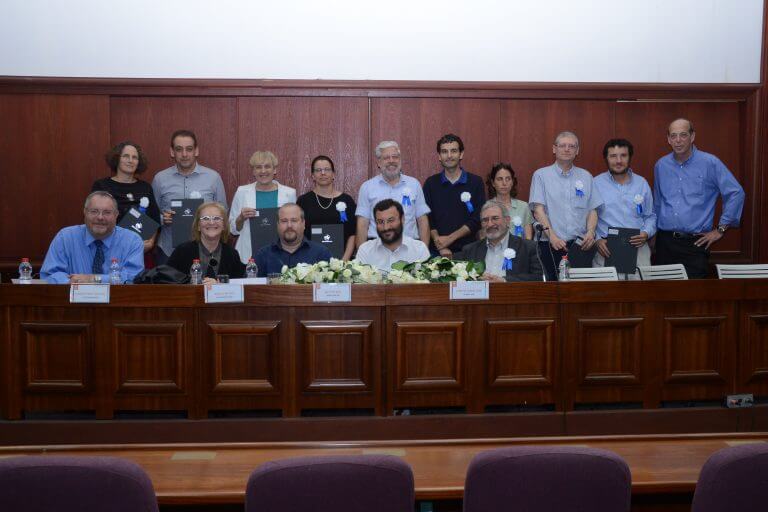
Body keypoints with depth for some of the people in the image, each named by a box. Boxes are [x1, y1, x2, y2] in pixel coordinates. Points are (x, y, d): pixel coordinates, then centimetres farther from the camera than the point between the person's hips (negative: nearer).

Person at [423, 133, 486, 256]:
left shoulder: (476, 182, 0)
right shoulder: (431, 183, 5)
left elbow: (477, 219, -5)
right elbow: (427, 218, 0)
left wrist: (450, 238, -13)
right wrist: (441, 246, -12)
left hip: (467, 249, -1)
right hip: (437, 251, 1)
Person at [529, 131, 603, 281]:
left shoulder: (586, 176, 14)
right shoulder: (541, 175, 4)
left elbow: (592, 210, 12)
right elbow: (538, 210, -4)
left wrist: (590, 232, -6)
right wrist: (552, 235, -15)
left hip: (581, 245, 3)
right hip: (552, 246, -3)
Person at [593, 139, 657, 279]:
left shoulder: (642, 183, 13)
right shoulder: (596, 183, 4)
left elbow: (650, 216, 18)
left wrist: (646, 233, 0)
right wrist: (597, 240, -9)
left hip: (637, 247, 2)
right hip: (606, 248, -2)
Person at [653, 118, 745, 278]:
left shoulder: (710, 163, -4)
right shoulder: (661, 165, 9)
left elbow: (736, 193, -3)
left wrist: (721, 229, -3)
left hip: (695, 243, -3)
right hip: (665, 241, 4)